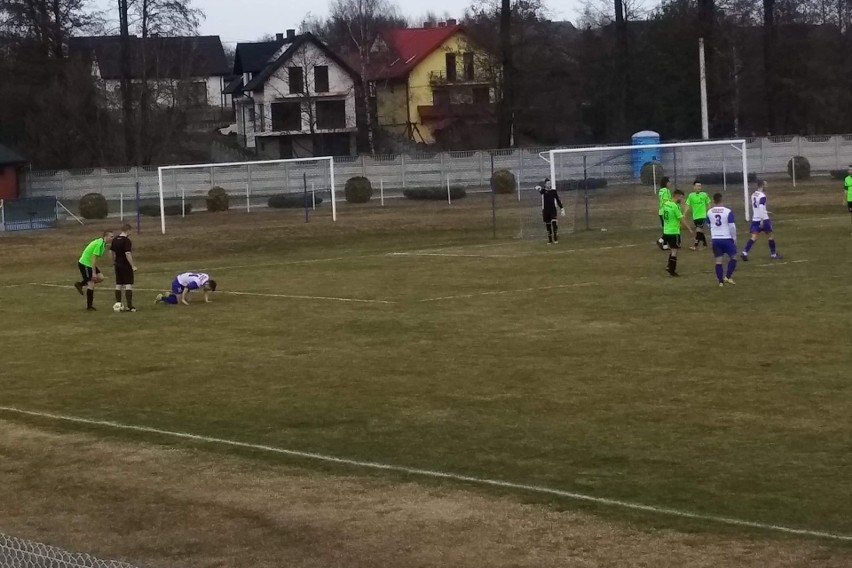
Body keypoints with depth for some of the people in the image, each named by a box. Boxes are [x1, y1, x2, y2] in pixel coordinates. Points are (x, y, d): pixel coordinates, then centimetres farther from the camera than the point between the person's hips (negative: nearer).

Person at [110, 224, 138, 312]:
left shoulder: (115, 240, 8)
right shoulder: (126, 240, -17)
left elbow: (111, 251, 17)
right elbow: (128, 254, -23)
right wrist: (133, 266, -20)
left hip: (118, 265, 8)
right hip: (126, 265, -8)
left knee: (118, 285, 13)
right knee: (128, 285, -5)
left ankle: (118, 304, 16)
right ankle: (129, 306, -8)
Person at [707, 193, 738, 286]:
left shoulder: (709, 212, 1)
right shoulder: (728, 212, -12)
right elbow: (732, 226, -11)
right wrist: (734, 238, 0)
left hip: (715, 239, 4)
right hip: (727, 238, -4)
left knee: (719, 260, 8)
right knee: (733, 258, 12)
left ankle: (721, 281, 7)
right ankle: (727, 277, 0)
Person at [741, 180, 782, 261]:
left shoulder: (753, 195, 11)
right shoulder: (762, 196, -16)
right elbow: (761, 208, -25)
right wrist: (762, 220, -25)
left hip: (755, 219, 7)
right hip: (763, 219, -7)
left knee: (754, 237, -1)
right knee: (771, 236, 12)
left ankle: (744, 253, -18)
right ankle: (773, 254, 21)